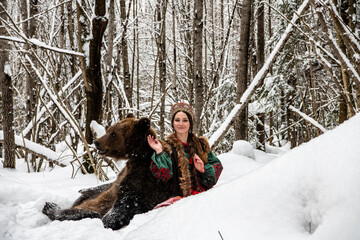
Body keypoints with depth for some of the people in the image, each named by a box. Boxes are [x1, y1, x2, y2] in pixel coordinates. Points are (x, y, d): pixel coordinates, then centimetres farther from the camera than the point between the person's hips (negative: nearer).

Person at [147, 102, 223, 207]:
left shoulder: (201, 144, 17)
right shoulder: (167, 146, 8)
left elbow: (217, 165, 15)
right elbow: (164, 175, -3)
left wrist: (204, 169, -3)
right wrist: (159, 153, -12)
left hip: (202, 193, 4)